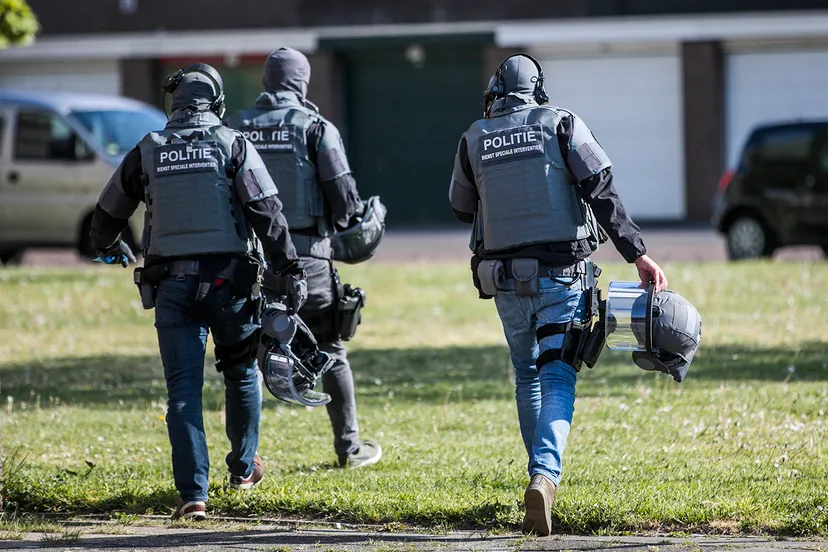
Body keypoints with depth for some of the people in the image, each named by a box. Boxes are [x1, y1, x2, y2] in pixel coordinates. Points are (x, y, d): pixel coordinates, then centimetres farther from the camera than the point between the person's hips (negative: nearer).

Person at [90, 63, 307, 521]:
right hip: (229, 278, -1)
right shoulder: (234, 146, 0)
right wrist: (291, 272, -5)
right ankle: (243, 469, 33)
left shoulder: (147, 152, 7)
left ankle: (193, 494, -9)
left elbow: (107, 215, 18)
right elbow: (268, 214, -8)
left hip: (171, 284, 1)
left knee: (183, 390, 0)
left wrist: (107, 248, 40)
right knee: (241, 373, 20)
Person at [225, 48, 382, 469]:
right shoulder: (315, 128, -6)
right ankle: (349, 446, 15)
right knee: (329, 353, 11)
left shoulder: (236, 128, 3)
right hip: (306, 254, -2)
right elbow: (343, 197, -8)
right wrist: (351, 222, 14)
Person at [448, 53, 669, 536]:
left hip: (505, 278, 2)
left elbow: (462, 209, 18)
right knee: (557, 378, -8)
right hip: (561, 275, -2)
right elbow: (602, 193, -8)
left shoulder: (474, 140, 6)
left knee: (528, 376, 20)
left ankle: (543, 475, 25)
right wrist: (638, 255, -8)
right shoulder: (562, 125, 0)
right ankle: (545, 475, -29)